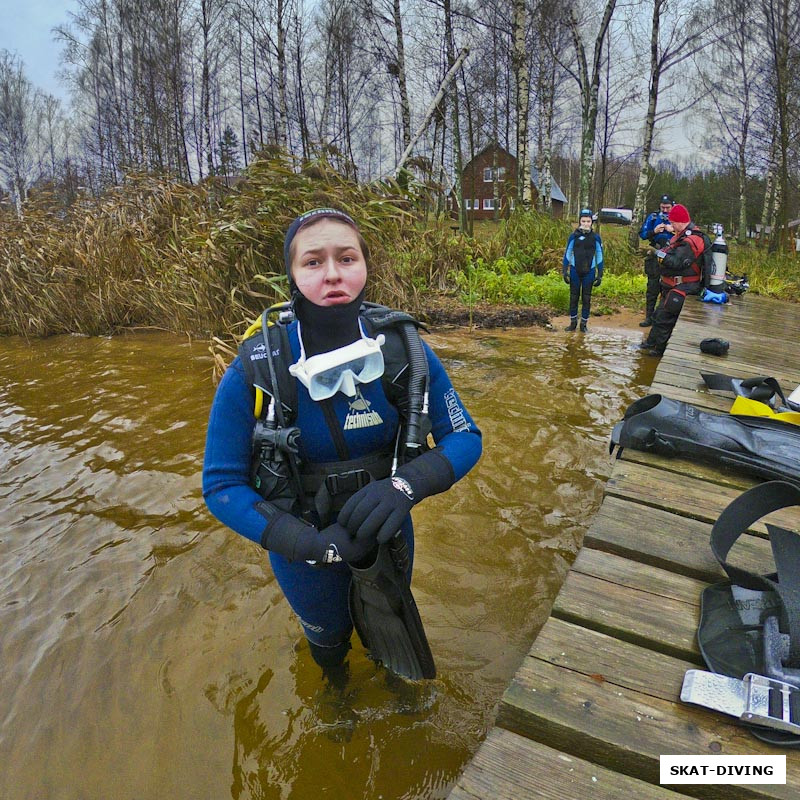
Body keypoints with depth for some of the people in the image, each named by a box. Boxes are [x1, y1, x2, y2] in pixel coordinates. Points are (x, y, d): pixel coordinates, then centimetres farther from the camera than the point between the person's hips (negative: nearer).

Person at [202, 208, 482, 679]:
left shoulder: (405, 348, -20)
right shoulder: (254, 370, -25)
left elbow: (464, 438, -13)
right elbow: (221, 484, -18)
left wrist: (405, 485, -34)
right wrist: (310, 544, -32)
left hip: (387, 534, 2)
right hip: (305, 547, -1)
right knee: (329, 638, 29)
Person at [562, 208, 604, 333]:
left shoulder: (596, 237, 0)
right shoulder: (573, 236, -2)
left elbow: (599, 257, 5)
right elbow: (567, 254, 4)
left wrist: (599, 275, 3)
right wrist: (565, 271, -2)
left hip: (589, 272, 0)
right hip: (575, 271, 0)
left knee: (586, 298, 5)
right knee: (573, 297, 6)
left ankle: (583, 324, 15)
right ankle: (573, 322, 17)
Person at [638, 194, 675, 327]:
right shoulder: (653, 217, 5)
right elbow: (642, 234, 4)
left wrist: (674, 230, -18)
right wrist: (654, 231, -13)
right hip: (655, 256, 1)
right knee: (652, 287, 3)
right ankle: (649, 317, 8)